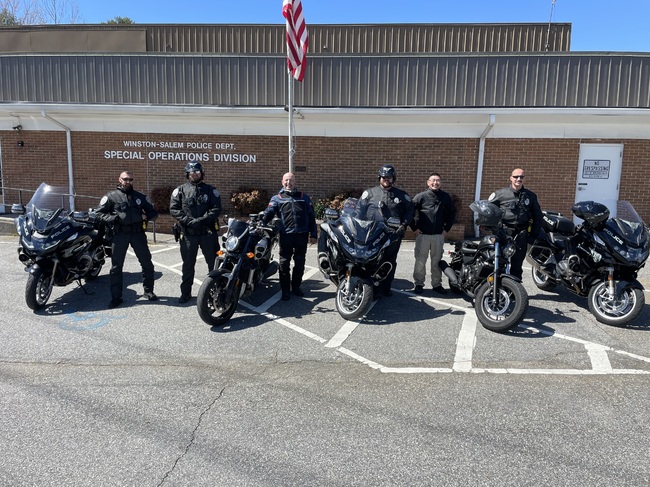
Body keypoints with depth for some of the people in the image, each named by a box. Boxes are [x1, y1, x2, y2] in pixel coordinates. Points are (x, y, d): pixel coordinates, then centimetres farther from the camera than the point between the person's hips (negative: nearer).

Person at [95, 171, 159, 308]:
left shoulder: (140, 197, 13)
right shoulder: (111, 196, 5)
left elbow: (153, 212, 16)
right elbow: (99, 212, 3)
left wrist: (146, 216, -5)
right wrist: (111, 218, -14)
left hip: (138, 233, 2)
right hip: (119, 234, -2)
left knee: (147, 263, 5)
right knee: (116, 266, 1)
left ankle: (148, 291, 21)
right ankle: (116, 297, 9)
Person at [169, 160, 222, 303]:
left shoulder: (210, 190, 6)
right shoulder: (180, 190, 6)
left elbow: (216, 208, -3)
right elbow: (173, 209, -1)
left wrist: (202, 220, -16)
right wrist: (188, 220, -15)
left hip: (208, 231, 0)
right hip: (188, 233, 0)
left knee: (214, 262, 5)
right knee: (188, 264, 9)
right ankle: (186, 292, 20)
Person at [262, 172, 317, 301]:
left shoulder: (304, 197, 14)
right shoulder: (277, 198, 9)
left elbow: (311, 216, 12)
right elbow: (269, 213, -6)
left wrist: (313, 234, 6)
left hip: (302, 235, 2)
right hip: (286, 235, -2)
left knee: (300, 262, 11)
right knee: (284, 263, 0)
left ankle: (296, 286, 25)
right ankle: (285, 290, 9)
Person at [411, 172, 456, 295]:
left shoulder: (446, 197, 5)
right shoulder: (421, 196, -4)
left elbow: (452, 213, 16)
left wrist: (446, 228, 9)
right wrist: (414, 228, -4)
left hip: (439, 235, 2)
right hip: (423, 234, -2)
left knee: (437, 261, 10)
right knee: (420, 261, 2)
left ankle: (437, 284, 21)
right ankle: (419, 284, 13)